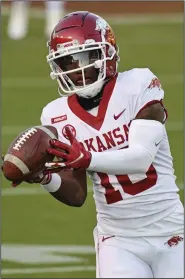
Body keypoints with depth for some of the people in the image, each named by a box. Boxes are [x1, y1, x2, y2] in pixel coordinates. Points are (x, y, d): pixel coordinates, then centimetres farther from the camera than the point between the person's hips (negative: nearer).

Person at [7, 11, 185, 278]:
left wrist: (86, 158, -37)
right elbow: (77, 195, -2)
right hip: (119, 240, 1)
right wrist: (46, 178, -23)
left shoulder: (139, 85, -10)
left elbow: (143, 157, -23)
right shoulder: (59, 115, -2)